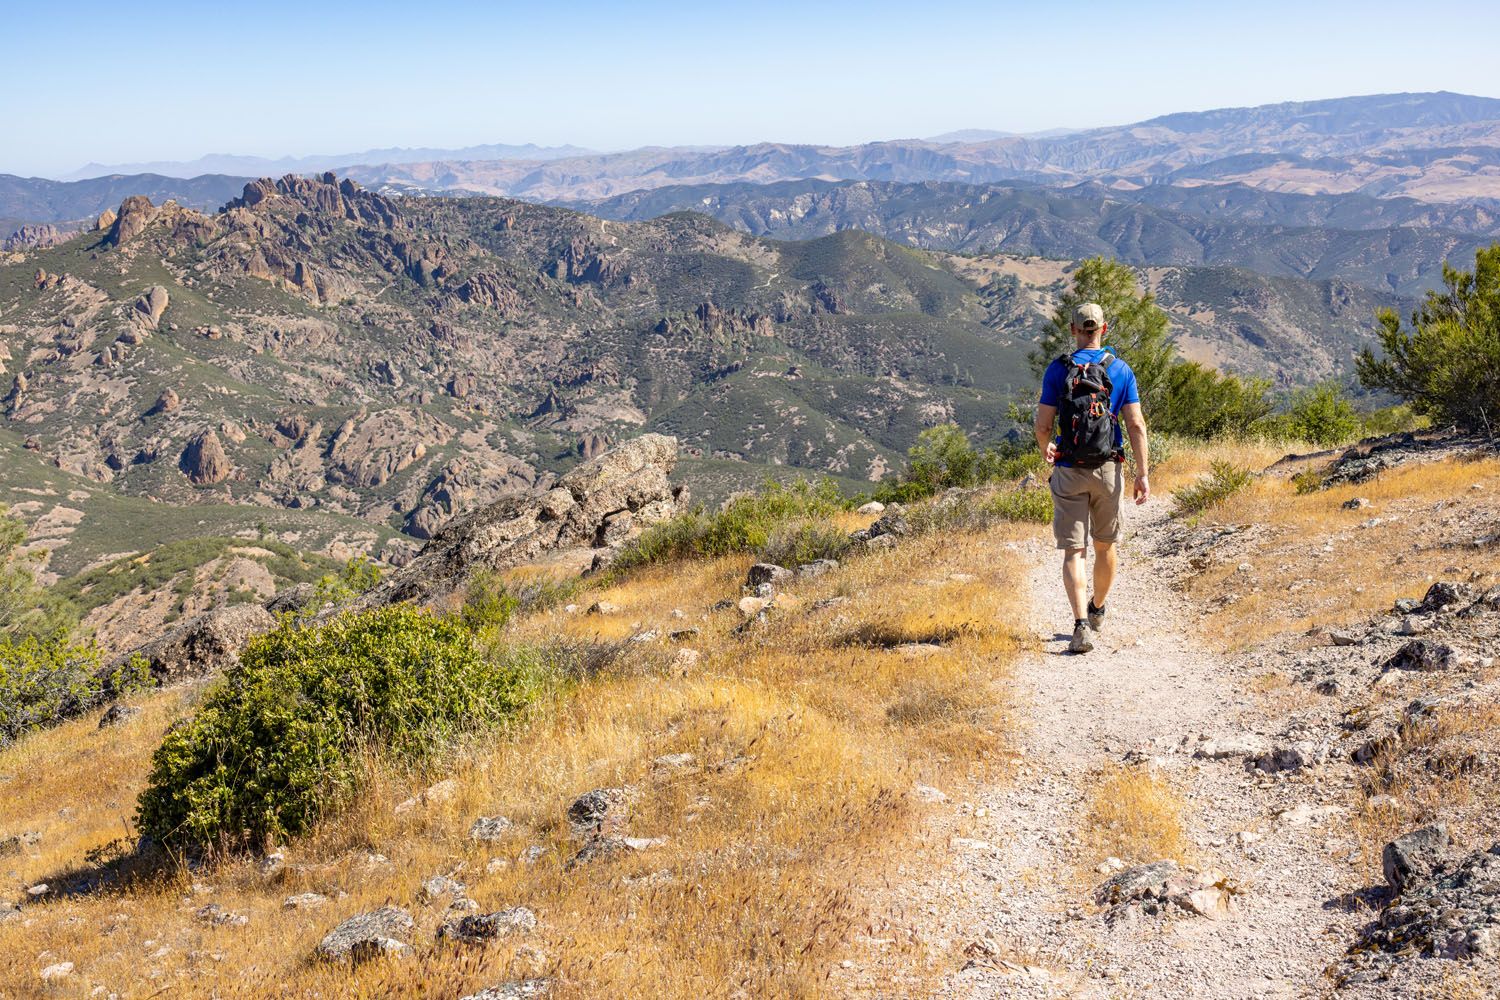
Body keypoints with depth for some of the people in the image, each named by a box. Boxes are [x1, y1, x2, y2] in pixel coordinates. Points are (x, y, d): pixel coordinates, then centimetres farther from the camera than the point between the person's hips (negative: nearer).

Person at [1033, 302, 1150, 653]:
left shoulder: (1057, 370, -4)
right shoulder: (1121, 370, 1)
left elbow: (1043, 426, -4)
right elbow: (1136, 426, -4)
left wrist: (1046, 449, 18)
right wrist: (1143, 474, -1)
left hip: (1069, 471, -2)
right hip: (1108, 470, 2)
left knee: (1074, 551, -1)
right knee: (1106, 545, 20)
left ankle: (1082, 625, -16)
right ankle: (1098, 610, 38)